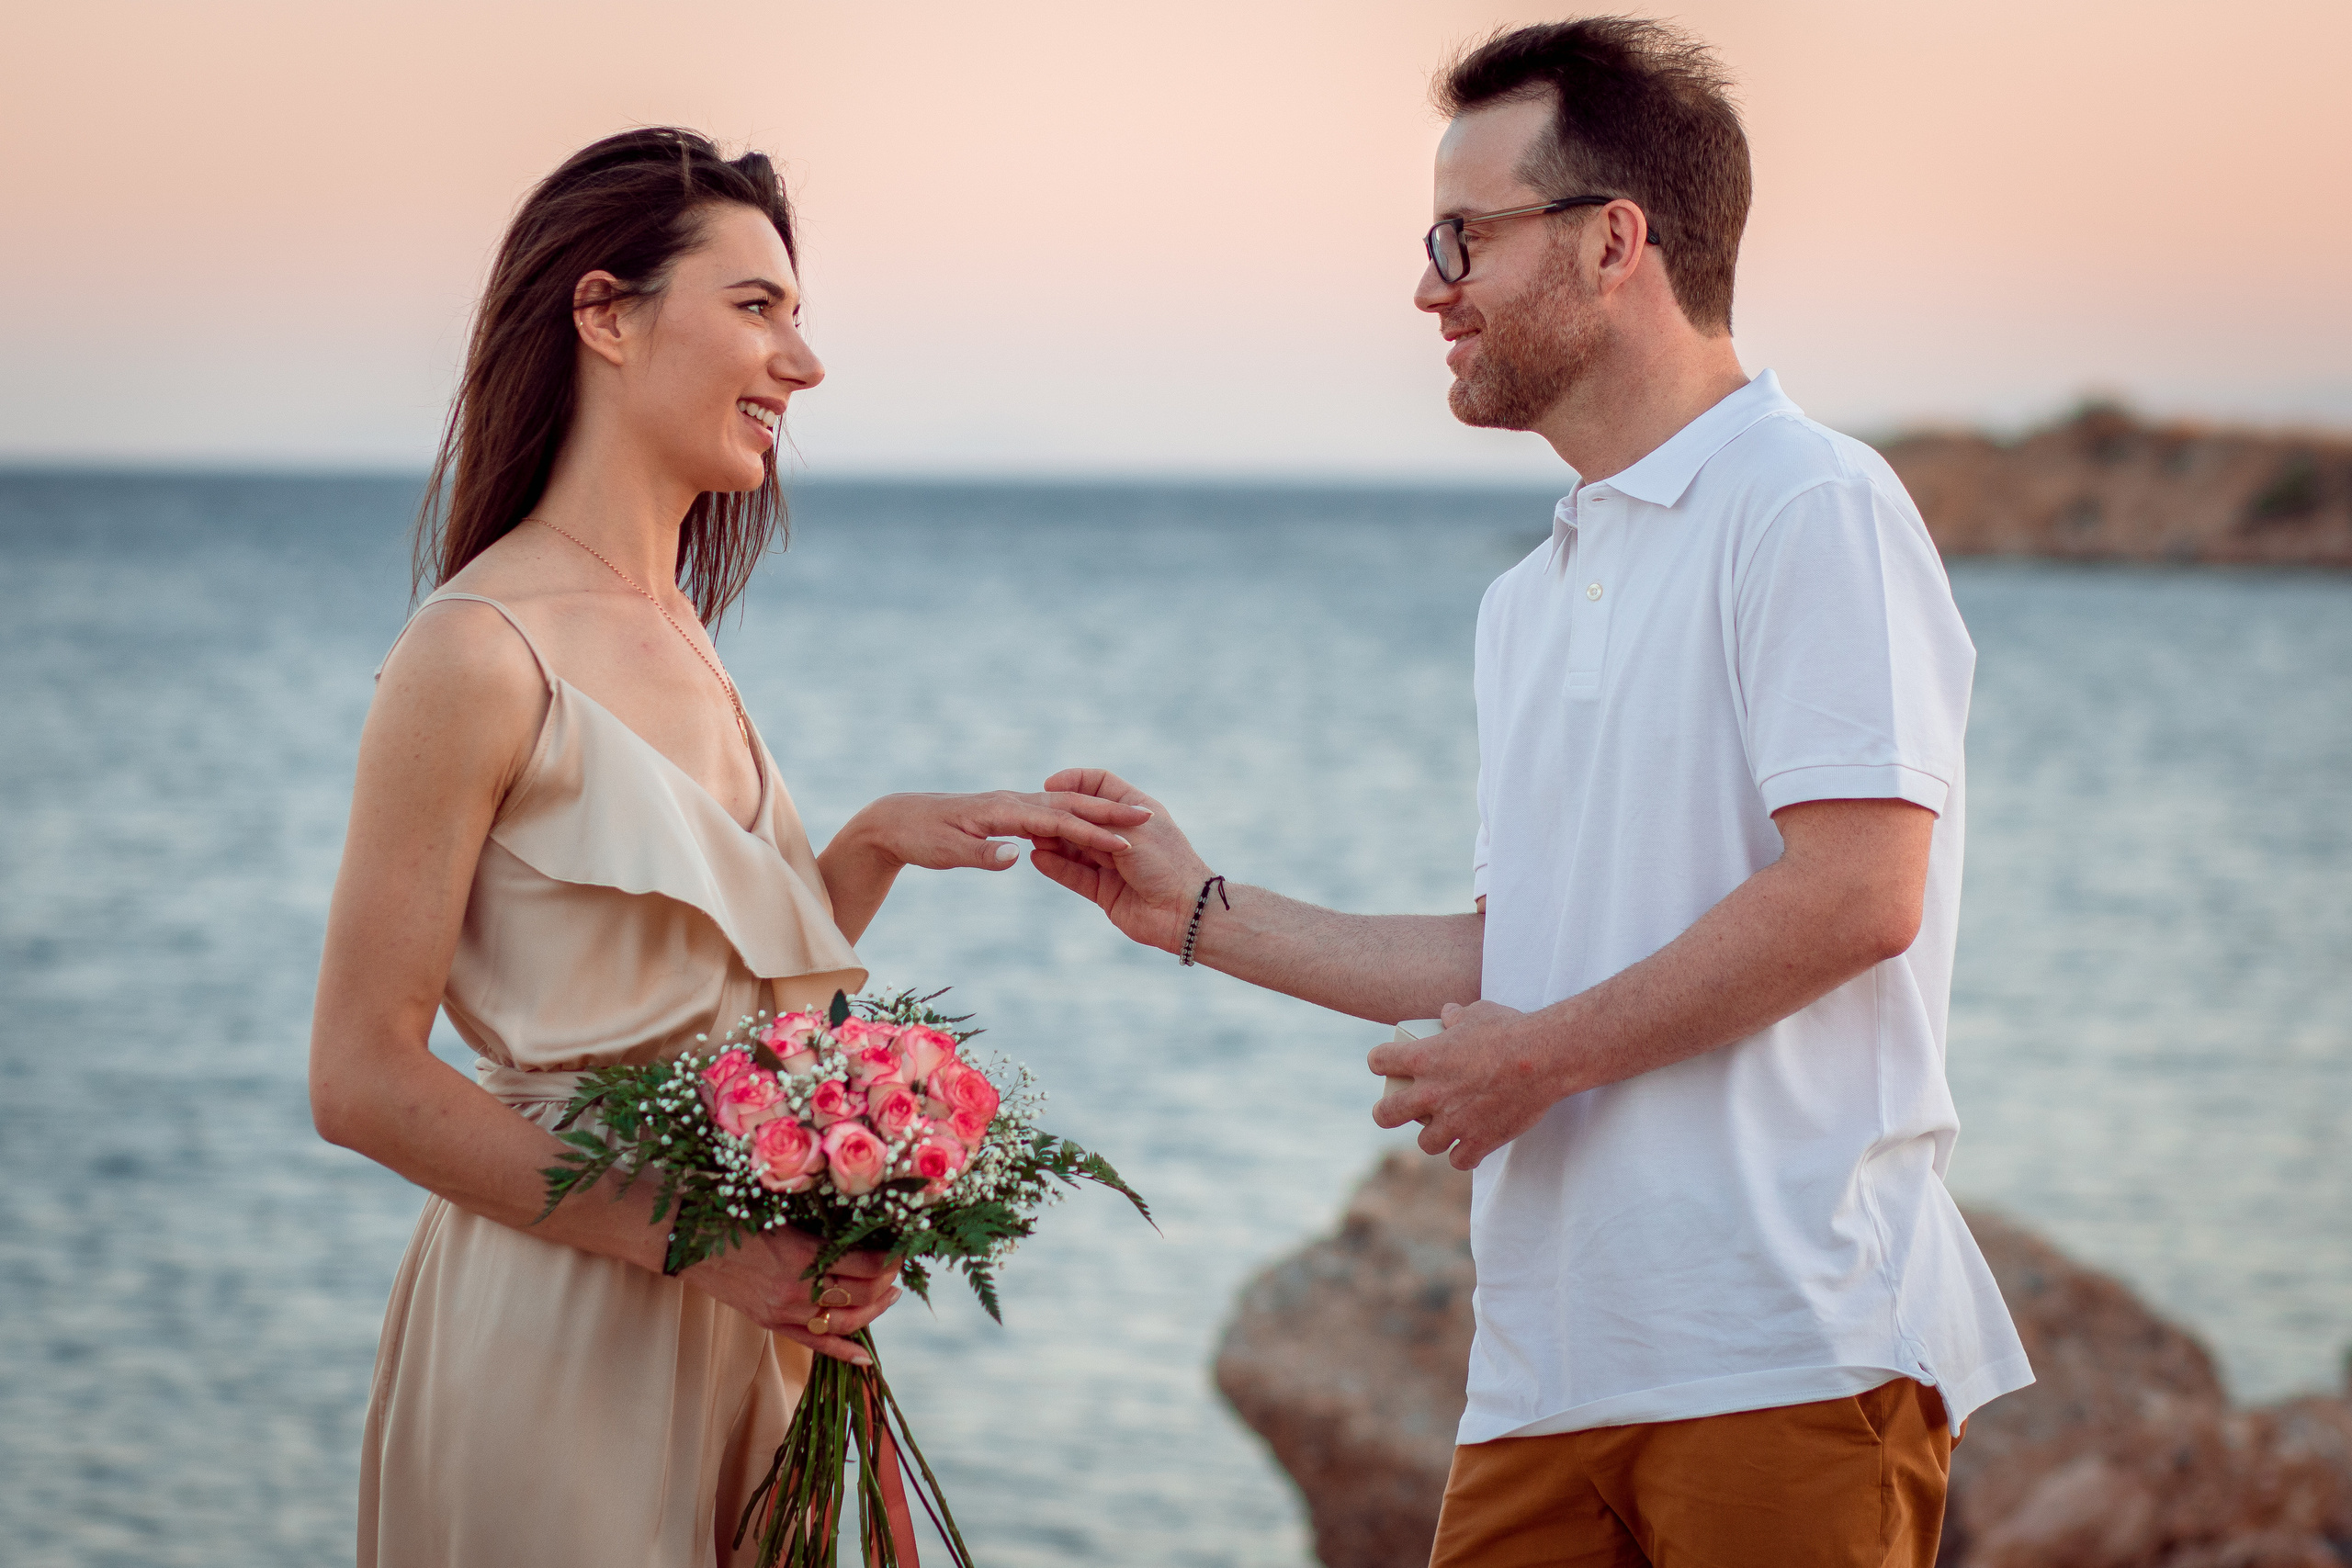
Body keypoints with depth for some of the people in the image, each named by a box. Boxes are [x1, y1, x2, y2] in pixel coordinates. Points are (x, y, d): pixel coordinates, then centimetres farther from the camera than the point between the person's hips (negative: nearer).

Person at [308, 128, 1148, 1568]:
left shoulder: (675, 633, 9)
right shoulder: (479, 653, -15)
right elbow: (363, 1081, -16)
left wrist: (883, 840, 0)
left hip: (733, 1338, 8)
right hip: (558, 1335, -8)